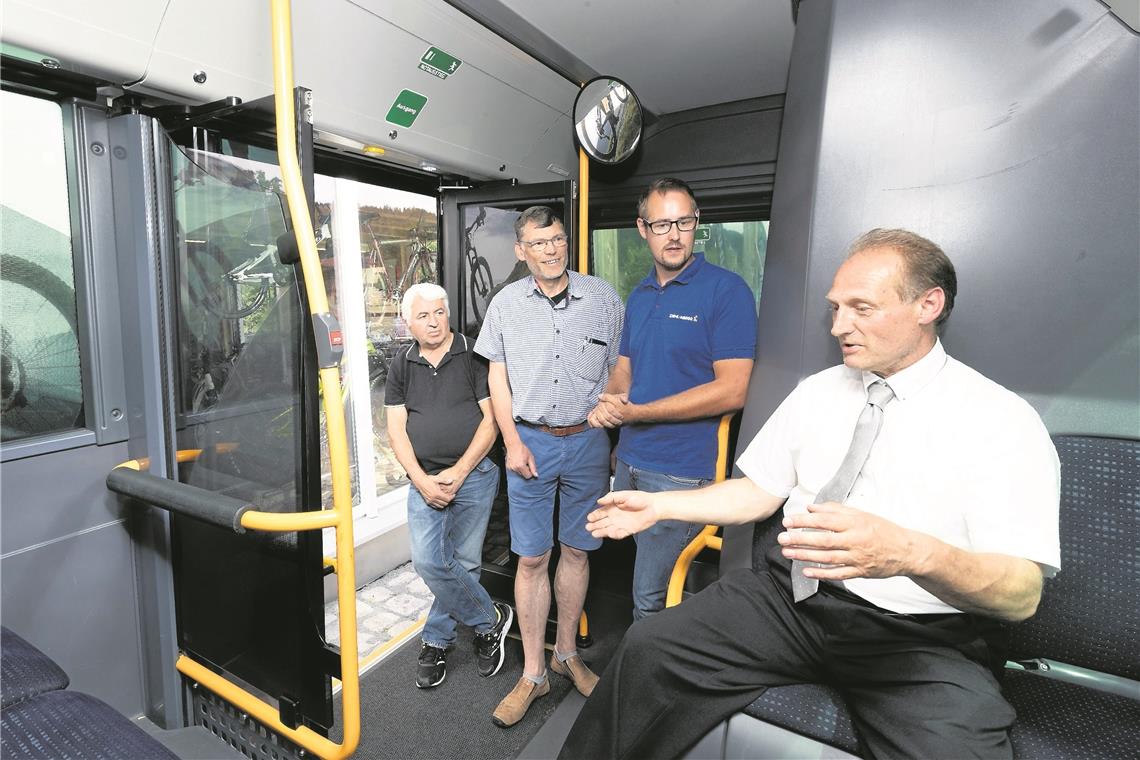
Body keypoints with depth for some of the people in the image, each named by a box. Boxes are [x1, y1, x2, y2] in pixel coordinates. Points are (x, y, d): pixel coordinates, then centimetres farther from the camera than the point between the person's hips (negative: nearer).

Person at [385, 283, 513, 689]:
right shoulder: (402, 365, 7)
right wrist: (421, 480, -8)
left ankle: (436, 640, 30)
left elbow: (490, 419, -6)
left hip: (474, 474, -2)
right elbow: (396, 430, 5)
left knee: (463, 563, 6)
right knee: (428, 562, -7)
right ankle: (490, 618, 15)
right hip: (425, 479, 3)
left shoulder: (473, 356, -3)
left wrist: (458, 473, -12)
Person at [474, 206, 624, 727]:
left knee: (577, 550, 13)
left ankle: (567, 653, 34)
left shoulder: (603, 298, 1)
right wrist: (513, 443, -4)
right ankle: (533, 674, 21)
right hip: (531, 440, 0)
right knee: (532, 558, 5)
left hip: (588, 440, 1)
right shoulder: (506, 304, 2)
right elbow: (497, 377, 5)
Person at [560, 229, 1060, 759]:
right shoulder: (816, 392, 8)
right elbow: (760, 492, 12)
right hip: (791, 595, 3)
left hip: (923, 638, -2)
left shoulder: (1003, 421, -6)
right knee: (648, 650, -14)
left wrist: (911, 553, -35)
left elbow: (1021, 595, -13)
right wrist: (657, 506, 3)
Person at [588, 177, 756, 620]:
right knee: (637, 577, 23)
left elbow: (732, 391, -19)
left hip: (679, 471, -7)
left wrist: (635, 412, -17)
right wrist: (609, 400, -7)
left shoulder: (727, 290, -12)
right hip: (627, 460, 7)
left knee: (649, 597, 3)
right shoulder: (639, 296, 10)